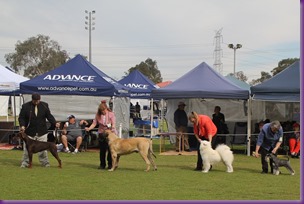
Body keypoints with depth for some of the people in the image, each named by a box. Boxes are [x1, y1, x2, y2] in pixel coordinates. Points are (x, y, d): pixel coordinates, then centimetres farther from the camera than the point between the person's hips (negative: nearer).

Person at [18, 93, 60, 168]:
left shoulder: (44, 105, 1)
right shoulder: (25, 106, -5)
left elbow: (49, 116, 5)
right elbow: (21, 118, -1)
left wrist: (55, 123, -10)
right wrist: (22, 125, -19)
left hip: (42, 132, 1)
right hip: (29, 132, -1)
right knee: (27, 149, 0)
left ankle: (45, 163, 14)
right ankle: (25, 163, 10)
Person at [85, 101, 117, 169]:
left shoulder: (111, 114, -4)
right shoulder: (98, 115, 3)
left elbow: (114, 123, -10)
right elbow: (94, 123, 1)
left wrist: (112, 126, -34)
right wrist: (89, 128, -16)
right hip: (101, 133, 3)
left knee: (110, 150, -4)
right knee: (102, 150, 4)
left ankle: (110, 165, 5)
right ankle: (102, 164, 13)